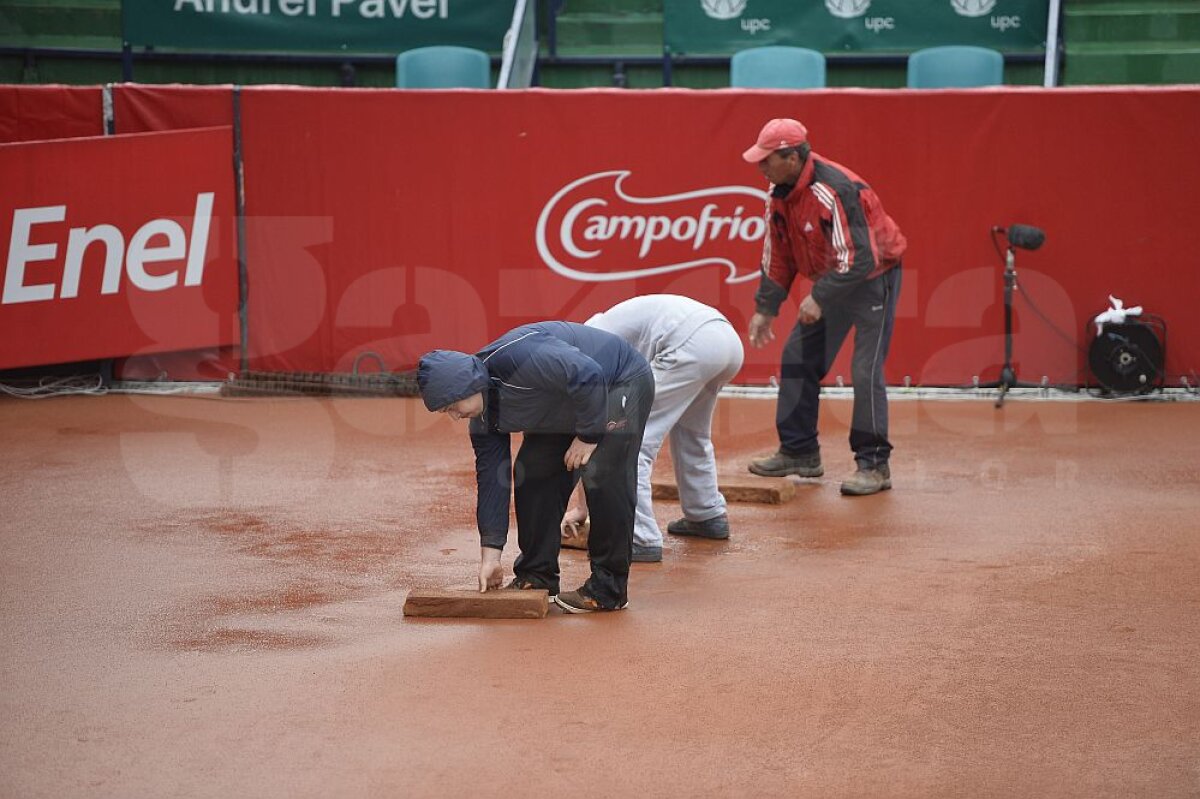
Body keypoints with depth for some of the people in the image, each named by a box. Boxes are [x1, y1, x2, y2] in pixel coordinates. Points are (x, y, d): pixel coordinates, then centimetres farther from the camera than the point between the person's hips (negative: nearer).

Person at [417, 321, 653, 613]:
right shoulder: (484, 415, -8)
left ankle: (608, 589, -13)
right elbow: (491, 478, -4)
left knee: (604, 477, -20)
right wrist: (490, 555, -6)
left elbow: (589, 377, -36)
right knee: (532, 473, -1)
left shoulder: (518, 358, -37)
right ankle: (538, 576, 9)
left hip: (621, 384, -9)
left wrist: (588, 436, -26)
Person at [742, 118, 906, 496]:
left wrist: (819, 298, -30)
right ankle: (799, 452, 18)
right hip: (830, 280, 9)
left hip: (874, 276, -9)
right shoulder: (780, 192, -3)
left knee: (865, 371, -13)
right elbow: (777, 254, 7)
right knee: (797, 358, 9)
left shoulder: (833, 191, -31)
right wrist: (765, 309, 6)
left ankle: (874, 464, -5)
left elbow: (859, 260, -32)